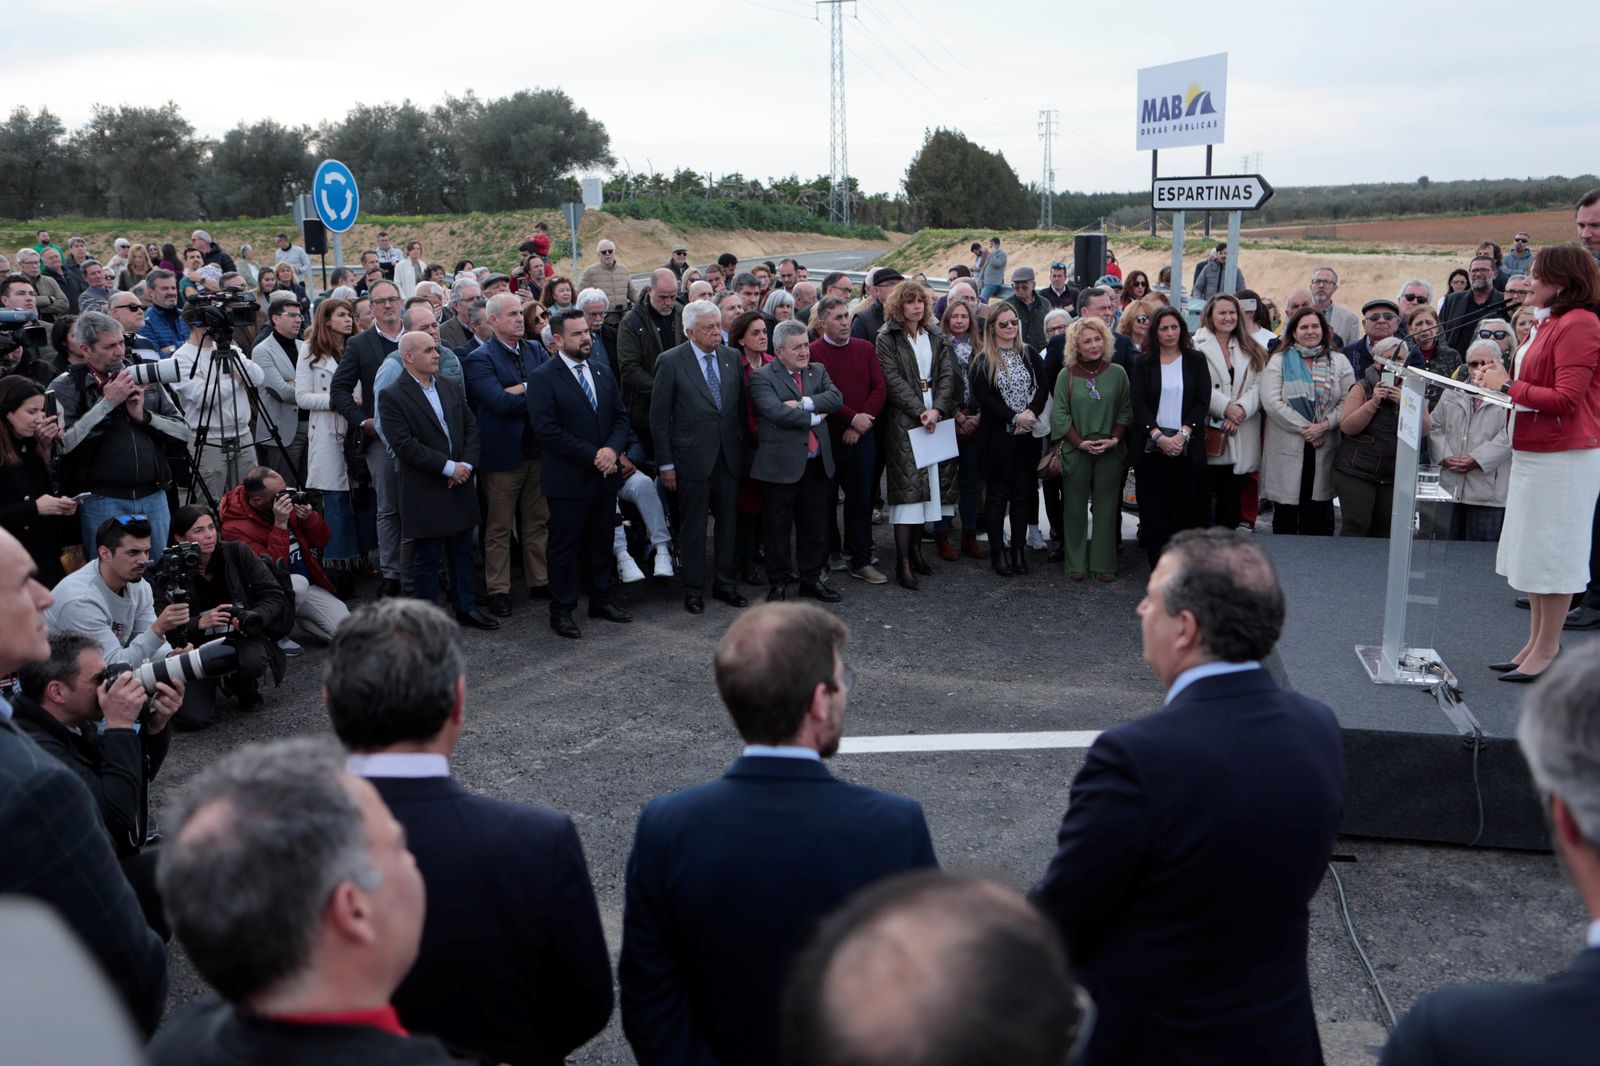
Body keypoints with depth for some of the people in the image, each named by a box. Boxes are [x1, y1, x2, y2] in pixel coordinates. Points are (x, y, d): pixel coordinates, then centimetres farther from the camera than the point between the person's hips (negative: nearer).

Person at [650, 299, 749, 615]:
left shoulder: (732, 357, 6)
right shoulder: (670, 361, -8)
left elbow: (741, 407, 12)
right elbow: (659, 416, -6)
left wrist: (745, 446, 7)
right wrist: (666, 463, -7)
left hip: (729, 456, 4)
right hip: (692, 457, -4)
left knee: (728, 522, 12)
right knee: (693, 527, 5)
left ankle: (725, 583, 25)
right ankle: (694, 590, 16)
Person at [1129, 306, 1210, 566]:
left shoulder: (1196, 360, 8)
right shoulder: (1143, 363, 7)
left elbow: (1203, 401, 1)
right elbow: (1138, 405, -1)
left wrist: (1182, 434, -11)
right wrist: (1159, 437, -13)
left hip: (1186, 447, 0)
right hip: (1151, 447, 0)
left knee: (1183, 508, -1)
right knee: (1153, 508, -3)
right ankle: (1156, 567, 2)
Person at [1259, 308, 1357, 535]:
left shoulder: (1339, 362, 11)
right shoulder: (1279, 361, 4)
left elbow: (1348, 401, 1)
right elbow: (1271, 402, -8)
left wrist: (1324, 425, -15)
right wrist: (1304, 428, -12)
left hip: (1325, 449, 2)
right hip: (1287, 450, -2)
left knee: (1318, 518, 3)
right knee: (1285, 513, 3)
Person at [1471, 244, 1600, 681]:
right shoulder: (1553, 323, 14)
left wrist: (1509, 386, -13)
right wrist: (1503, 382, 2)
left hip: (1563, 458, -10)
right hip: (1535, 453, 10)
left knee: (1553, 554, -2)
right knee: (1532, 551, 14)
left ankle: (1546, 650, 7)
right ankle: (1536, 642, 24)